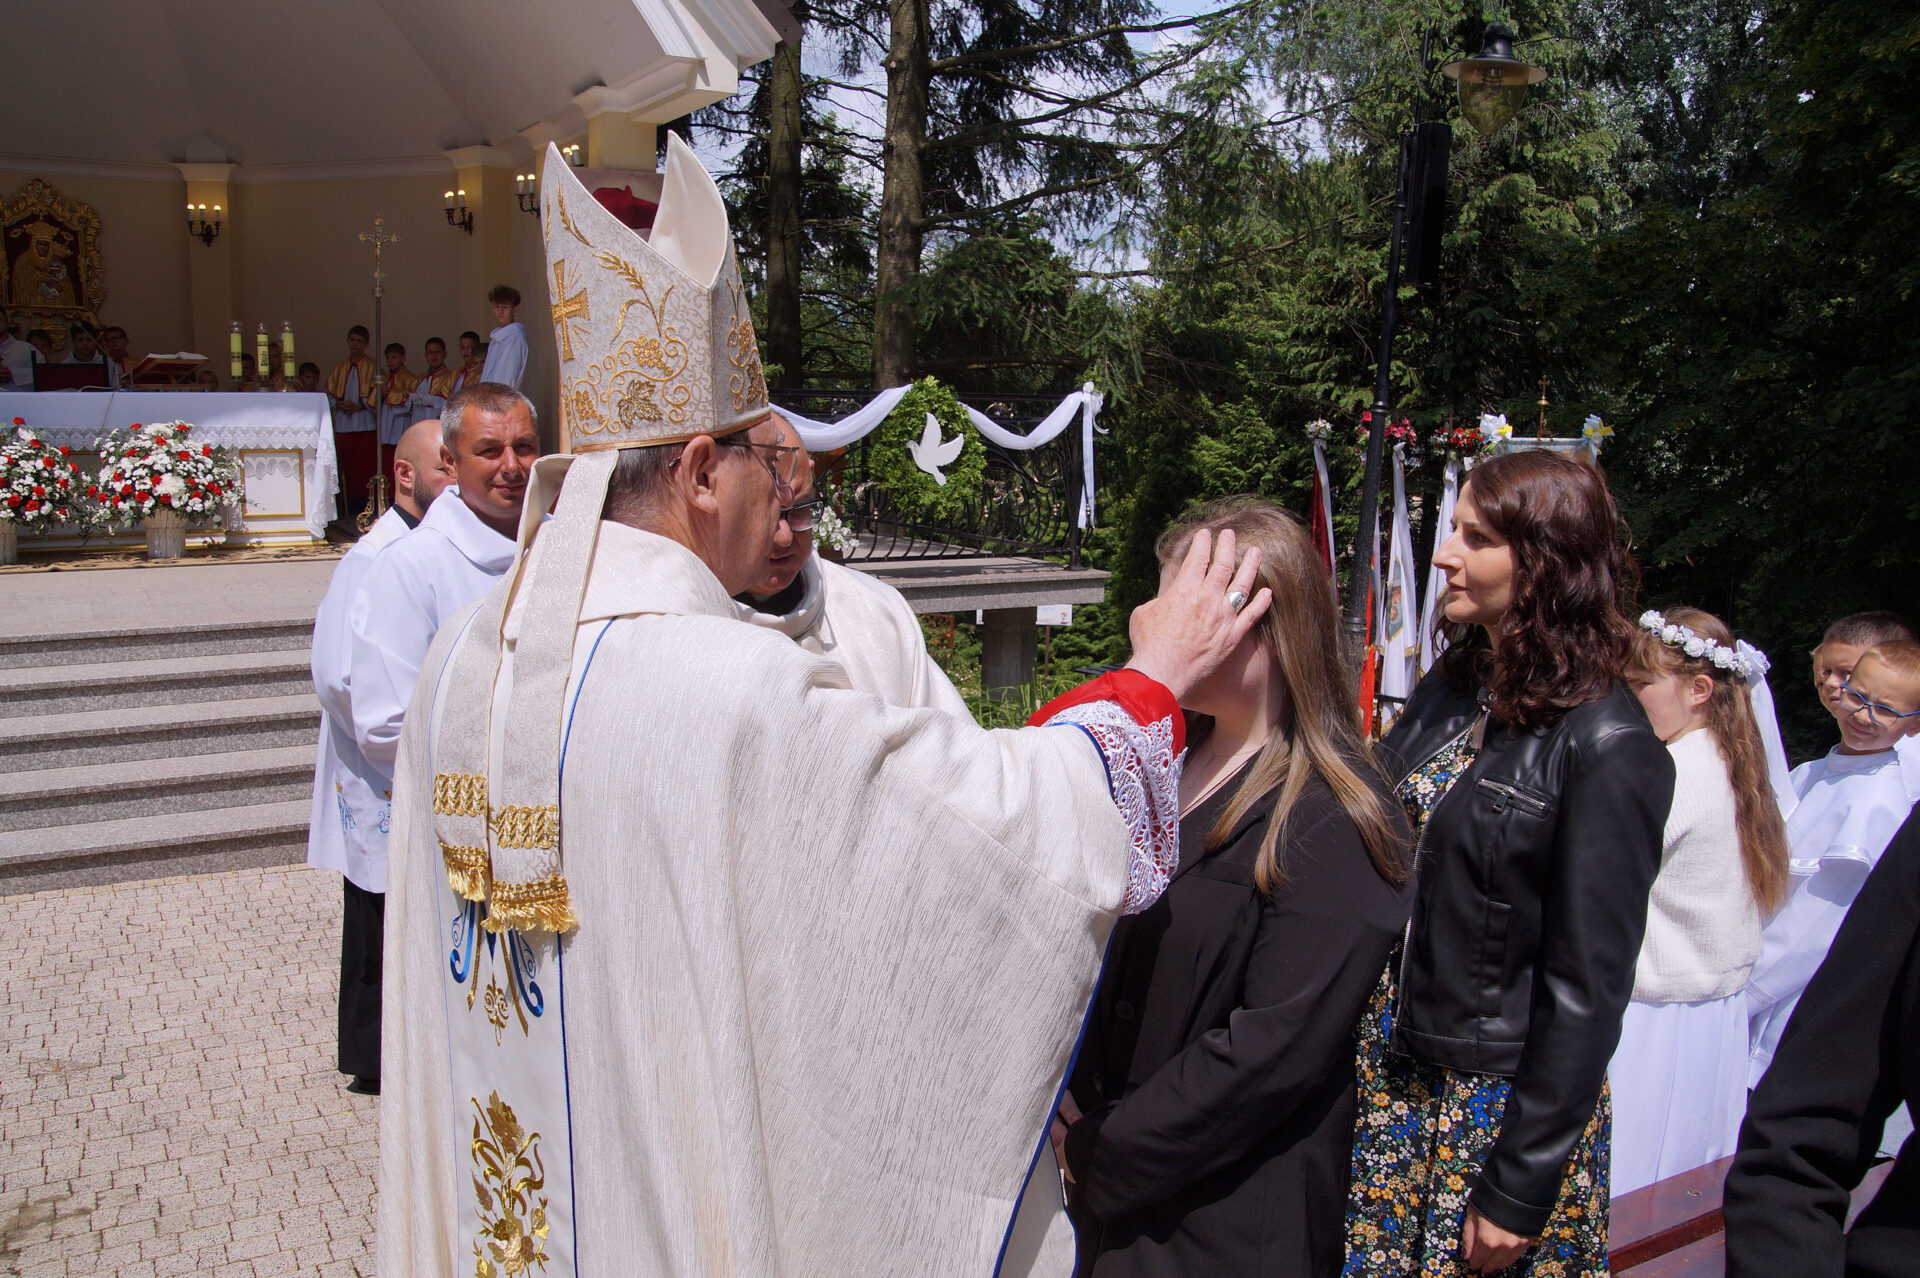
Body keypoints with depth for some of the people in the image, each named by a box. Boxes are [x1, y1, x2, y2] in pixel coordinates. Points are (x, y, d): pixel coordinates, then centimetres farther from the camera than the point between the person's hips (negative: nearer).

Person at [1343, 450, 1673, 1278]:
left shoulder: (1605, 749, -19)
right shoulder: (1448, 690, 2)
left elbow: (1586, 989, -18)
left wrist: (1520, 1189, -15)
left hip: (1502, 1097, -6)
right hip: (1387, 1071, 6)